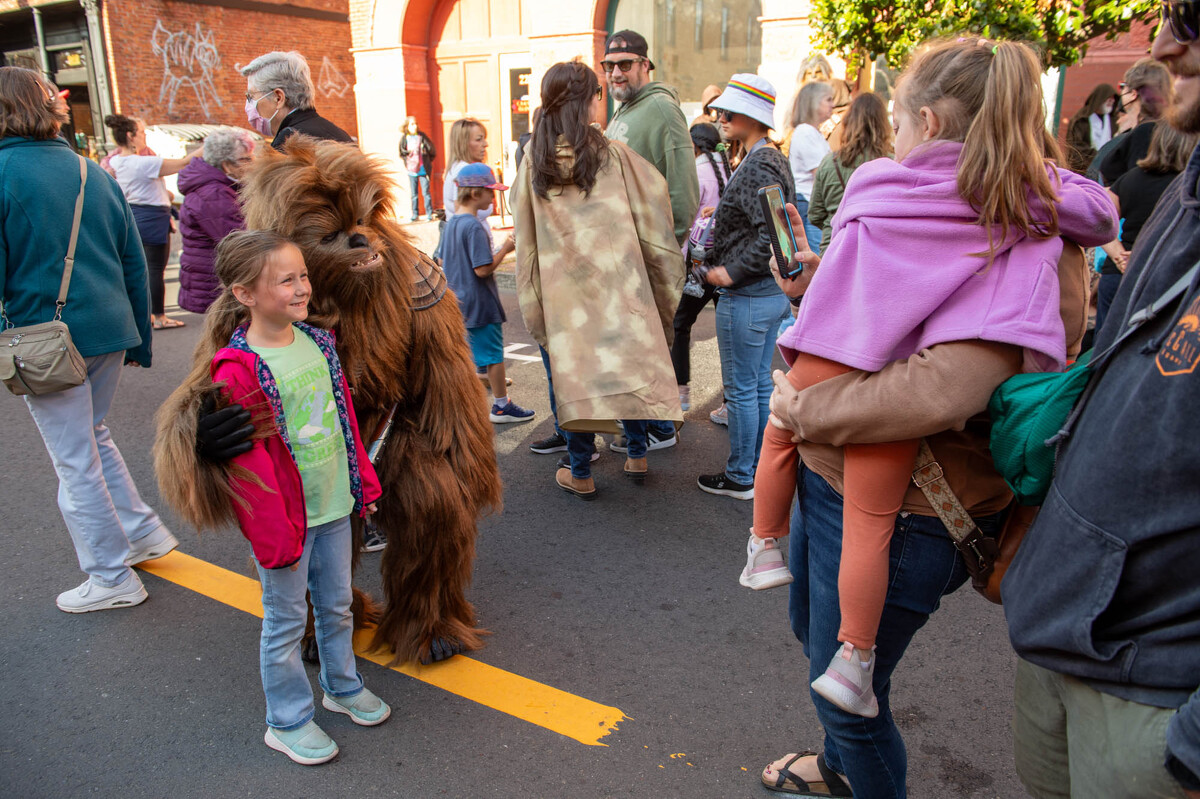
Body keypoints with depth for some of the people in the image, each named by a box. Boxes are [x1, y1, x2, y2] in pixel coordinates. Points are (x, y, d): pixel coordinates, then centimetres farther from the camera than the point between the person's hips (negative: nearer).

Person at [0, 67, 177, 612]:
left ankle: (111, 578, 16)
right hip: (108, 331, 6)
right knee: (93, 437, 25)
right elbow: (134, 262, 11)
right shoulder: (93, 173, 8)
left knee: (75, 460, 5)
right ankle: (144, 531, 29)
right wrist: (139, 338, 17)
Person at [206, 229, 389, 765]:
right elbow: (246, 463, -19)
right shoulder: (238, 370, -20)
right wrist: (273, 535, -16)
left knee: (337, 605, 22)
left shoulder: (317, 341, 2)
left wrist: (364, 482, 14)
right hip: (286, 517, -6)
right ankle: (288, 721, 30)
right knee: (286, 620, 11)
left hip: (334, 505, 6)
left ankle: (342, 685, 44)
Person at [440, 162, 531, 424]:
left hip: (458, 303, 9)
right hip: (481, 304, -8)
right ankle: (502, 406, 15)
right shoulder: (474, 227, -19)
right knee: (494, 355, 4)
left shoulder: (451, 223, 9)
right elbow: (483, 269, -23)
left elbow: (443, 263, 16)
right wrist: (506, 248, -13)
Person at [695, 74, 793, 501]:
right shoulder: (775, 160, 13)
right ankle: (762, 467, 28)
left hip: (746, 296, -10)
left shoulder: (756, 167, -18)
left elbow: (769, 233, -26)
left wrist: (731, 273, -19)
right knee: (761, 384, 17)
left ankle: (740, 477, 14)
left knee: (740, 389, 2)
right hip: (773, 291, 10)